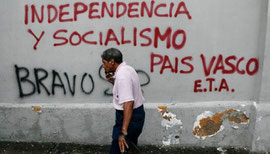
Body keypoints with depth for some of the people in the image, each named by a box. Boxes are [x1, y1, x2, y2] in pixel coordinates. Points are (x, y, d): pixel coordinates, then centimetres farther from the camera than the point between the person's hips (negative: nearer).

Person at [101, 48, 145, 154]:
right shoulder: (127, 69, 7)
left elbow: (128, 103, -33)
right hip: (138, 113, 10)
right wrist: (113, 81, 4)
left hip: (130, 117, -10)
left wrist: (123, 132, -35)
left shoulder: (122, 76, -24)